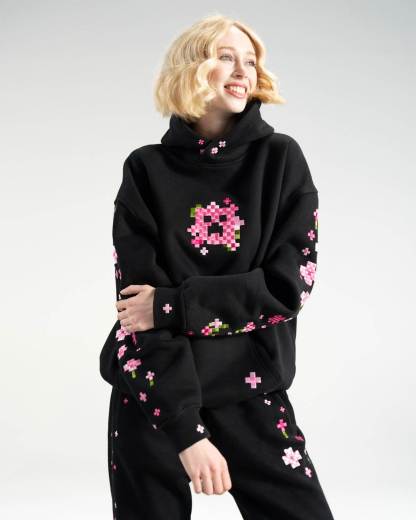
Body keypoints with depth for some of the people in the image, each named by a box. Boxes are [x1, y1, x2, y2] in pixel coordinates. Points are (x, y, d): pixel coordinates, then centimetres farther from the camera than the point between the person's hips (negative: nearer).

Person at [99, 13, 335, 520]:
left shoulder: (281, 159, 0)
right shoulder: (147, 170, -3)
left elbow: (290, 283, -8)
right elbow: (139, 300, -10)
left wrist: (171, 304, -15)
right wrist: (186, 430, -18)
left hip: (251, 390, 1)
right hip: (155, 393, 0)